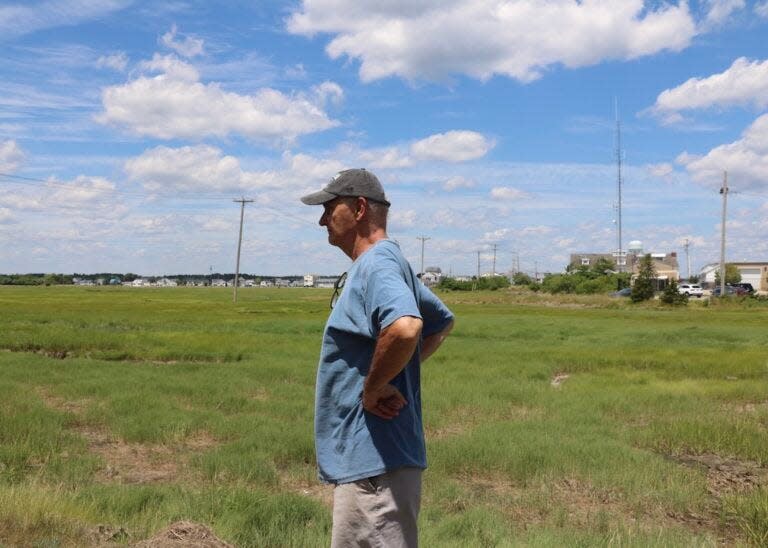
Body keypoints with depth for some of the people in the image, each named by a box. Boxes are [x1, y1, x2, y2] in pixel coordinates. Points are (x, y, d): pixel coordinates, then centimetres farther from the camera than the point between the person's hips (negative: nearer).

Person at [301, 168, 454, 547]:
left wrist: (373, 387, -21)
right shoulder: (385, 263, 15)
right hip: (368, 457, 11)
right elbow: (442, 321, 28)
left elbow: (405, 328, -37)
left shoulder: (377, 264, -16)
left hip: (373, 461, -11)